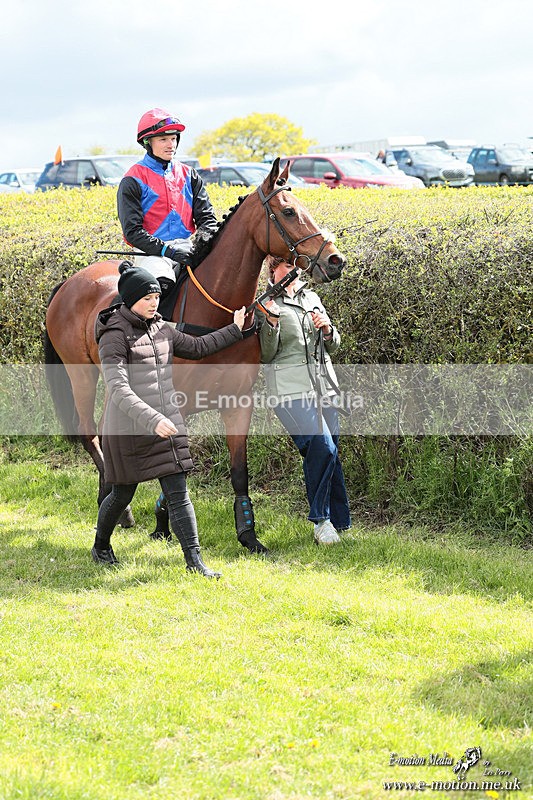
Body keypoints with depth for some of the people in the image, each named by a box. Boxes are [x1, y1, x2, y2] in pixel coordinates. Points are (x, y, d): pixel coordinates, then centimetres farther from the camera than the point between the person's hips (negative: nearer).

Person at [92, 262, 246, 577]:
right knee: (122, 494, 11)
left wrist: (235, 330, 24)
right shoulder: (115, 336, -15)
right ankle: (101, 546, 36)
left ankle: (194, 560, -2)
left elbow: (198, 347, 26)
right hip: (129, 429, -5)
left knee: (178, 494, -1)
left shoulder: (162, 330, 8)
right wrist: (152, 420, -36)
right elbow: (119, 390, -26)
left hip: (168, 425, 5)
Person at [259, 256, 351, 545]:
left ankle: (338, 520, 17)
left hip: (324, 386, 6)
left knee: (329, 454, 6)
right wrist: (272, 323, -22)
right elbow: (266, 356, -7)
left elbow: (333, 347, 19)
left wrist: (328, 330, -3)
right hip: (290, 389, -6)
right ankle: (321, 519, -5)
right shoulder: (266, 304, -1)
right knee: (322, 447, -19)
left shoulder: (312, 298, 16)